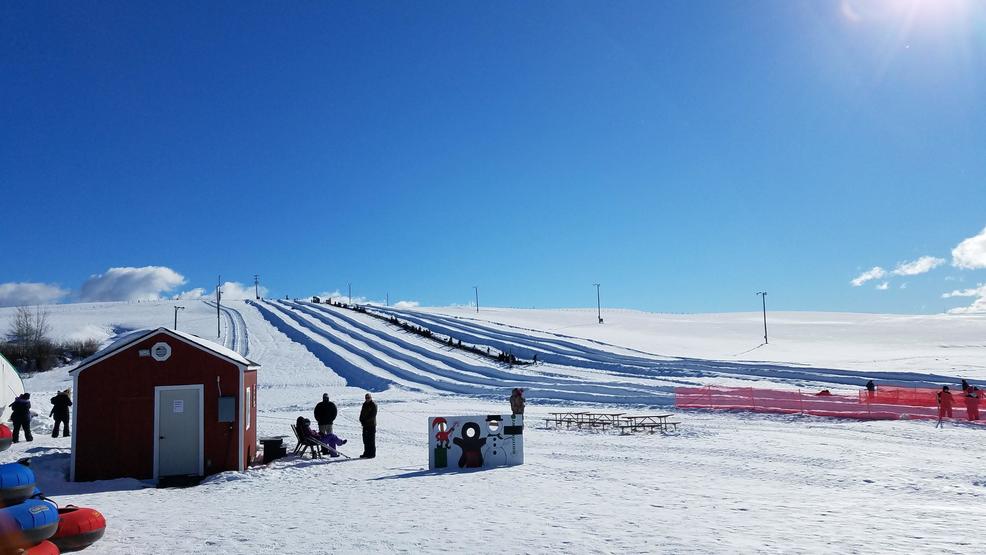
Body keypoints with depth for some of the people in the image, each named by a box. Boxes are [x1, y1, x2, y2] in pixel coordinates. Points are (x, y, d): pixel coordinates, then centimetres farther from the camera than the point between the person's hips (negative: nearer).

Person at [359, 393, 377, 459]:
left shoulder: (374, 405, -8)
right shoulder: (364, 404, 14)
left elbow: (373, 415, -15)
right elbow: (362, 413, 16)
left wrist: (366, 420, -17)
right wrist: (361, 420, -1)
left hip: (371, 424, -7)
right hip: (365, 424, 7)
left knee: (371, 439, -5)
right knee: (365, 439, 9)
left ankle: (372, 453, -1)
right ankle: (366, 453, 17)